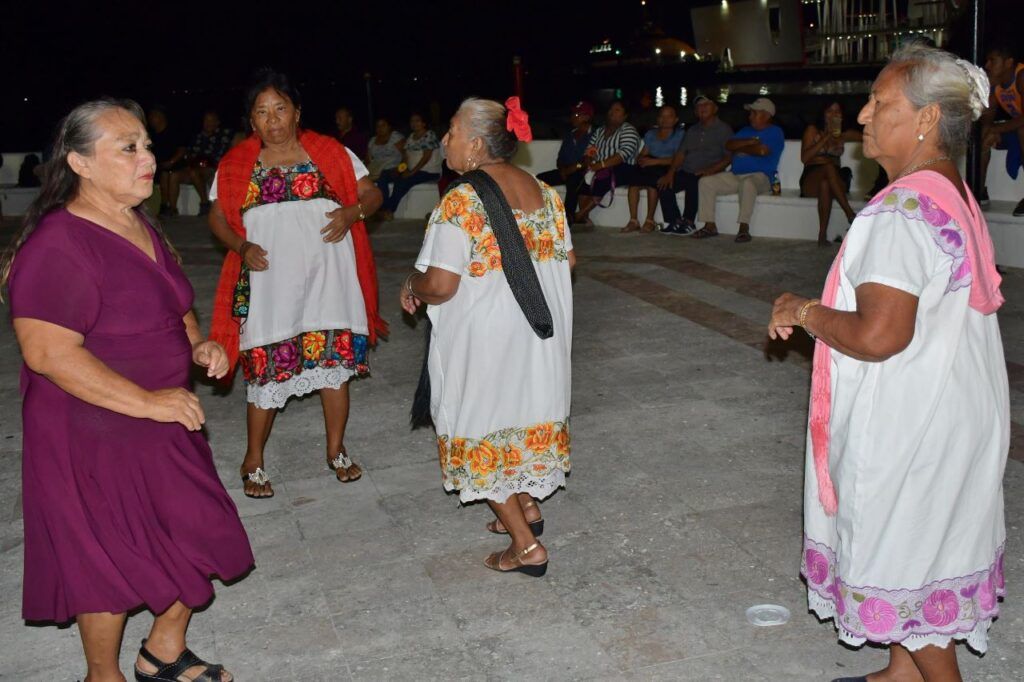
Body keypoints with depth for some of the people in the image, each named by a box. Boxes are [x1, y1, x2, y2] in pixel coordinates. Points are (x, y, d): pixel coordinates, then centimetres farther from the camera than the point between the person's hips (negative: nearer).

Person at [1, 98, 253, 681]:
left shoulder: (142, 229, 7)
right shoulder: (58, 245, -21)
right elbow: (47, 352, -27)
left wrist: (197, 344, 1)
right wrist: (147, 402, -27)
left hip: (165, 426, 8)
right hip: (94, 440, -8)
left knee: (194, 542, 15)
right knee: (110, 567, 7)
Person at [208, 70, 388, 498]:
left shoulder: (331, 153, 3)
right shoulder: (237, 165, 5)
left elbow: (372, 194, 5)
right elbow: (218, 218, 10)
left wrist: (352, 212, -17)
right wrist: (242, 246, -9)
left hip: (327, 281, 1)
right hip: (268, 284, 0)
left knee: (335, 365, 8)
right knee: (266, 371, 2)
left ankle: (336, 451, 27)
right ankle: (253, 463, 21)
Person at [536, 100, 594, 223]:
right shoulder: (569, 135, 19)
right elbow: (560, 158, 17)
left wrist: (573, 168, -20)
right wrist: (563, 169, -4)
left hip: (581, 172, -7)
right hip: (566, 172, 7)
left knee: (573, 181, -40)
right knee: (540, 179, -13)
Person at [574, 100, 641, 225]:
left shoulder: (628, 130, -2)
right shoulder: (599, 131, 20)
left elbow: (624, 154, -17)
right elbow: (589, 151, 13)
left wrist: (601, 165, -26)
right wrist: (589, 164, -11)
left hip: (621, 169, -6)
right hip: (600, 169, 6)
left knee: (601, 179, -35)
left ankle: (581, 214, -31)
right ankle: (583, 218, -29)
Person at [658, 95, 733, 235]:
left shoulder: (724, 129, 5)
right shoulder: (692, 130, 23)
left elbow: (729, 157, -5)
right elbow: (680, 154, 15)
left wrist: (711, 170, -20)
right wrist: (670, 173, -2)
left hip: (706, 175, -6)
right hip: (686, 172, 6)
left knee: (692, 184, -36)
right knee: (664, 185, -19)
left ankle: (688, 222, -22)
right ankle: (675, 222, -15)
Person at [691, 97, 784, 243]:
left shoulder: (775, 132, 3)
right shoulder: (746, 130, 24)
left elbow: (762, 150, -16)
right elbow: (729, 145, 8)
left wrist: (740, 148, 0)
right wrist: (750, 142, -7)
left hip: (759, 176, -7)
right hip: (735, 175, 7)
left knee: (747, 183, -42)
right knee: (705, 182, -11)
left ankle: (744, 228, -37)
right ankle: (710, 226, -12)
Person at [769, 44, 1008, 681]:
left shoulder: (902, 211, -25)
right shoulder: (956, 196, 6)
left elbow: (878, 336, -32)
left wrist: (805, 310, -16)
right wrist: (818, 312, 12)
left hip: (907, 421, -10)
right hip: (952, 406, 10)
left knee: (902, 555, 7)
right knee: (926, 540, 21)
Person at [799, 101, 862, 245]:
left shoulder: (844, 134, 21)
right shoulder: (813, 130, 12)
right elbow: (804, 157, -1)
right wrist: (826, 138, -6)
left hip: (834, 180, 2)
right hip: (810, 181, -2)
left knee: (825, 184, -38)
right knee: (829, 167, -37)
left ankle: (823, 235, -49)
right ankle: (849, 213, -46)